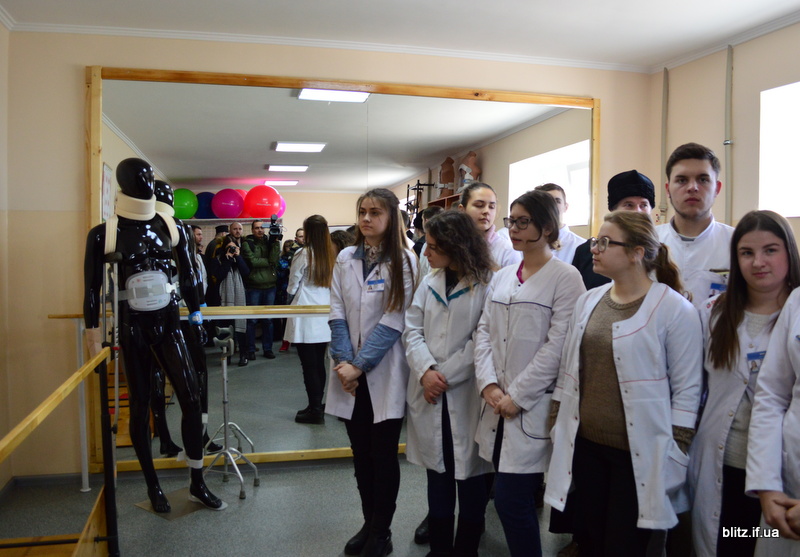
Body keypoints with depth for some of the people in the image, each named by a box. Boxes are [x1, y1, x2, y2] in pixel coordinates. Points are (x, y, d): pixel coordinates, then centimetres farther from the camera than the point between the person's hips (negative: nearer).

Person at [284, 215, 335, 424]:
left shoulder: (303, 254, -11)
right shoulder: (330, 255, 5)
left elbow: (292, 288, -2)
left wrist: (291, 289, 18)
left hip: (306, 318, -6)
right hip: (324, 316, 6)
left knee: (309, 365, 0)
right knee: (319, 363, 13)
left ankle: (315, 410, 5)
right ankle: (317, 406, 23)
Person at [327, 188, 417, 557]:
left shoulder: (404, 261, -5)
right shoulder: (345, 258, 6)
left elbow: (393, 321, -11)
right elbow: (337, 314, 2)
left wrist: (360, 365, -14)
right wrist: (344, 362, -9)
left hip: (384, 373, -3)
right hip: (350, 373, 4)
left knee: (383, 455, 6)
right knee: (360, 454, 12)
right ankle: (369, 524, 29)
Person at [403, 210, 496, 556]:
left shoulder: (488, 283, -9)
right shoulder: (429, 282, 9)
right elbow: (412, 330, 4)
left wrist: (446, 376, -14)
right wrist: (425, 370, -13)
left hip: (467, 394, -5)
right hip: (430, 393, 5)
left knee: (470, 473, 10)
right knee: (437, 471, 16)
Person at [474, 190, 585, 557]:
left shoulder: (565, 277, -8)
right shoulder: (502, 277, 12)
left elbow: (558, 346, -14)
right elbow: (484, 331, 8)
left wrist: (517, 396, -14)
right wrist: (489, 384, -5)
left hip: (534, 408, -6)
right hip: (498, 406, 6)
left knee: (510, 499, -5)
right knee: (515, 499, 14)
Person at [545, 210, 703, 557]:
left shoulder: (674, 308, -11)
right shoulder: (588, 301, 6)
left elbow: (686, 389, -9)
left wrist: (675, 456, -10)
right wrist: (556, 425, 11)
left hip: (639, 455, -5)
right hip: (584, 446, 5)